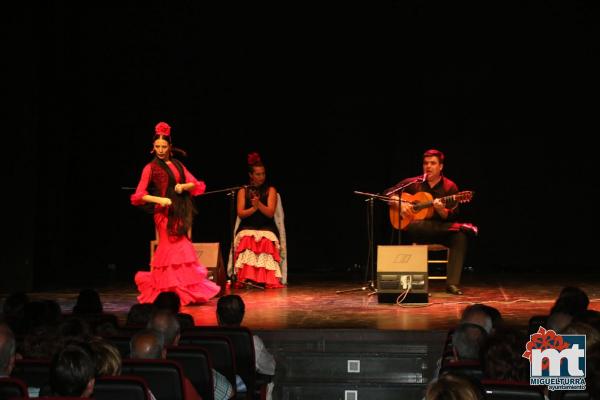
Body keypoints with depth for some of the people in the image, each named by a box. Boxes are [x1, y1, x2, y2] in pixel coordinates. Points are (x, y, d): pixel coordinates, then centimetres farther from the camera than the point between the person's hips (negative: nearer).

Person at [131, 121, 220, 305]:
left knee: (169, 251, 6)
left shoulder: (178, 165, 14)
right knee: (175, 249, -7)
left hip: (181, 212, 5)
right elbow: (139, 195, -6)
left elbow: (196, 184, 8)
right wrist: (160, 199, -18)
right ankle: (179, 292, -1)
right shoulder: (151, 168, 0)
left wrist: (184, 186, -11)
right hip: (165, 213, -5)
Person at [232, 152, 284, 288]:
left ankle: (262, 279, -35)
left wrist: (259, 204, -21)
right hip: (247, 228, 1)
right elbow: (241, 213, 2)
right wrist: (253, 208, -16)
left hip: (267, 228, -1)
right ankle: (247, 278, -37)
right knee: (246, 240, -33)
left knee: (265, 241, -34)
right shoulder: (243, 191, 14)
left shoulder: (270, 190, 10)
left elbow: (270, 213, -3)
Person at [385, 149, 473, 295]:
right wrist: (400, 204, -11)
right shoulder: (413, 183, 7)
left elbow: (452, 217, -4)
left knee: (460, 236, -30)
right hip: (415, 231, -1)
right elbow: (388, 193, 7)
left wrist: (441, 210, -26)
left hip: (440, 230, 1)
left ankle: (452, 284, -31)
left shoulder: (450, 187, 3)